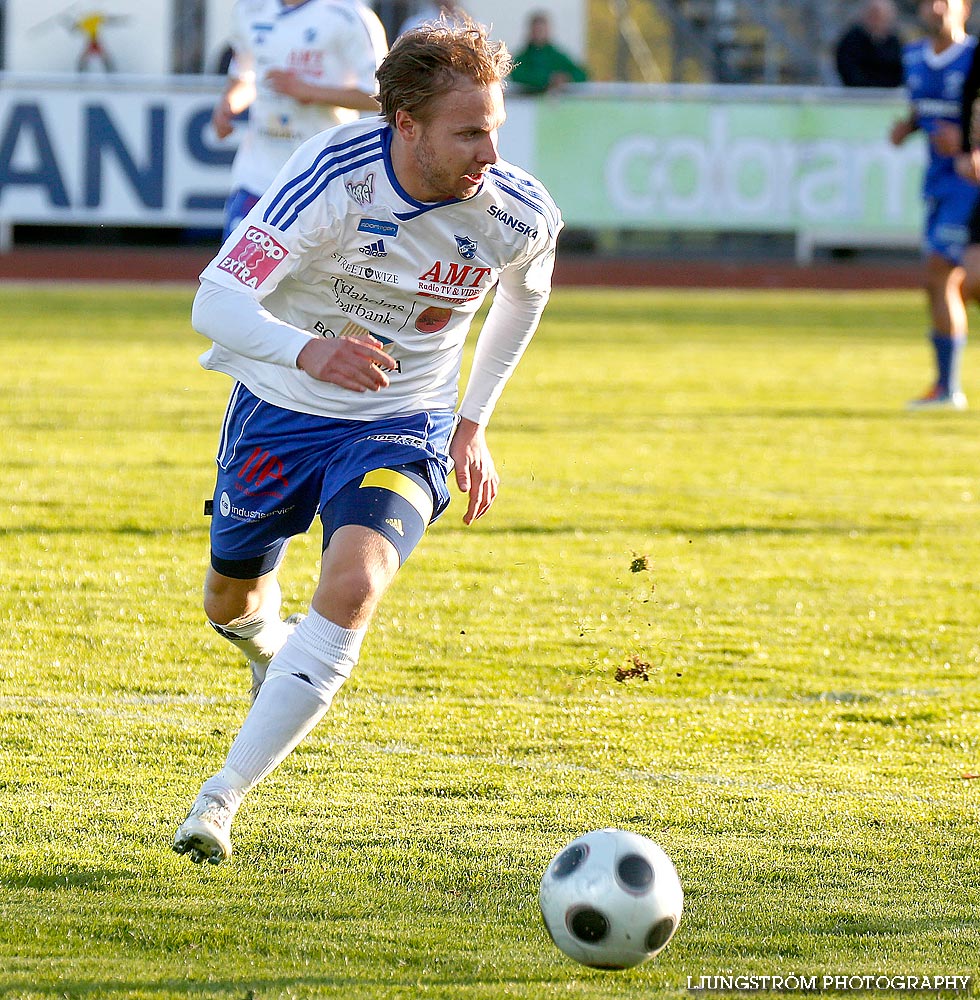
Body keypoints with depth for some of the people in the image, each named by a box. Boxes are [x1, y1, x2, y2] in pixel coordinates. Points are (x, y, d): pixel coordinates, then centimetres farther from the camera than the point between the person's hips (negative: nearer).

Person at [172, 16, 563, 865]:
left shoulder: (519, 214, -18)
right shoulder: (332, 177, -28)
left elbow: (525, 292, 8)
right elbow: (215, 300, -33)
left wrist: (474, 424, 10)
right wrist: (307, 352, -53)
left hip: (402, 429, 0)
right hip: (282, 409, 0)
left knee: (353, 586, -27)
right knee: (230, 598, 16)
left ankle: (221, 797, -20)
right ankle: (264, 633, 58)